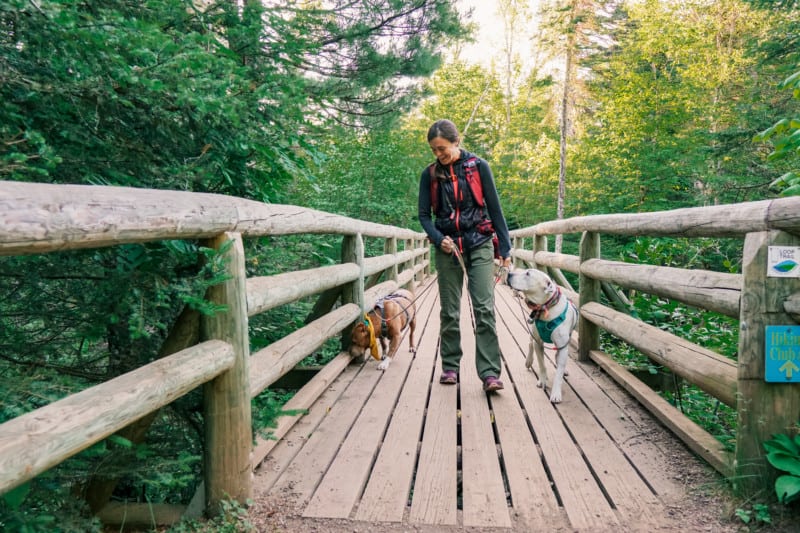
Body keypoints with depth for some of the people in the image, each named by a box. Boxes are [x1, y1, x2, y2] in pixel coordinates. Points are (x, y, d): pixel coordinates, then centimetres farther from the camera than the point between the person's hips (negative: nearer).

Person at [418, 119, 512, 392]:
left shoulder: (479, 166, -1)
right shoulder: (430, 174, 3)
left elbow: (495, 208, 1)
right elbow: (424, 214, 4)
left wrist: (505, 248, 0)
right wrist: (439, 238, -14)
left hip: (479, 245, -2)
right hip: (447, 248, 2)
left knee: (484, 309, -10)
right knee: (449, 312, 7)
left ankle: (490, 373, -10)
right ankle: (450, 367, 19)